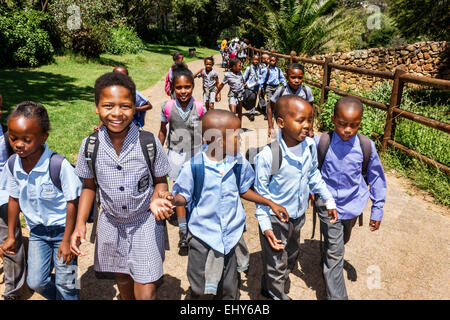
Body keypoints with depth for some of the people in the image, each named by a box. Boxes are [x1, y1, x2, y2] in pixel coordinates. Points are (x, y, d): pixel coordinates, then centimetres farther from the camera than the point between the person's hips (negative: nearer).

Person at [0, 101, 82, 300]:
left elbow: (72, 202, -18)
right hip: (36, 231, 5)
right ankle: (57, 297, 40)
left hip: (62, 229, -5)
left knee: (65, 283, 5)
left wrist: (66, 240, -14)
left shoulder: (59, 165, -27)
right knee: (36, 282, 11)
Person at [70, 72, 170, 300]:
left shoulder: (150, 143, -19)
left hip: (145, 224, -2)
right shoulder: (89, 146, -13)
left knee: (145, 292, 0)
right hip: (111, 224, 3)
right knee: (122, 278, 24)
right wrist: (80, 224, -6)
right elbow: (89, 186, 1)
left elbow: (160, 180, -4)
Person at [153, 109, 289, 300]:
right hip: (203, 236, -3)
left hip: (231, 236, 3)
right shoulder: (194, 166, -16)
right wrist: (173, 200, -26)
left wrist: (270, 203, 11)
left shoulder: (240, 163, -4)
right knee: (202, 291, 8)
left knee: (229, 291, 15)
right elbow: (184, 195, -4)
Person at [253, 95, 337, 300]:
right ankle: (278, 296, 39)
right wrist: (265, 226, -19)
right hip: (275, 219, -7)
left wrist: (328, 199, 11)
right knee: (277, 266, 12)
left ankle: (269, 287, 53)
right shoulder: (268, 156, -28)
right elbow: (260, 193, -18)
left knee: (291, 258, 27)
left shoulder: (310, 146, -11)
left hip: (298, 216, 7)